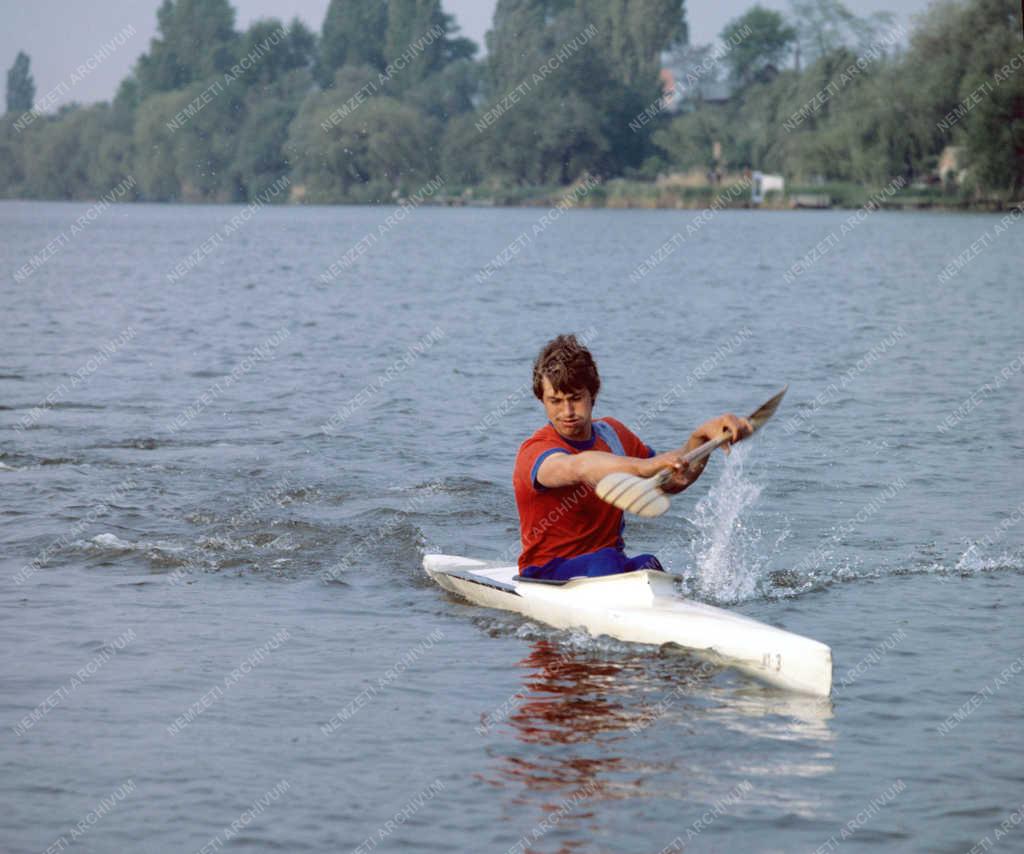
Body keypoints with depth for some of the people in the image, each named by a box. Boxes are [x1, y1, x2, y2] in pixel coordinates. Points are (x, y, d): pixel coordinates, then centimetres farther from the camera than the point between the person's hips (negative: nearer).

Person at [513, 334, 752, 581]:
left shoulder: (612, 434, 9)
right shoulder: (535, 452, -15)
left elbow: (671, 482, 18)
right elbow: (576, 468, -39)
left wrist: (701, 437, 0)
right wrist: (640, 466, -56)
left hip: (611, 566, 5)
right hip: (548, 573, -5)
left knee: (648, 566, -29)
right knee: (604, 562, -36)